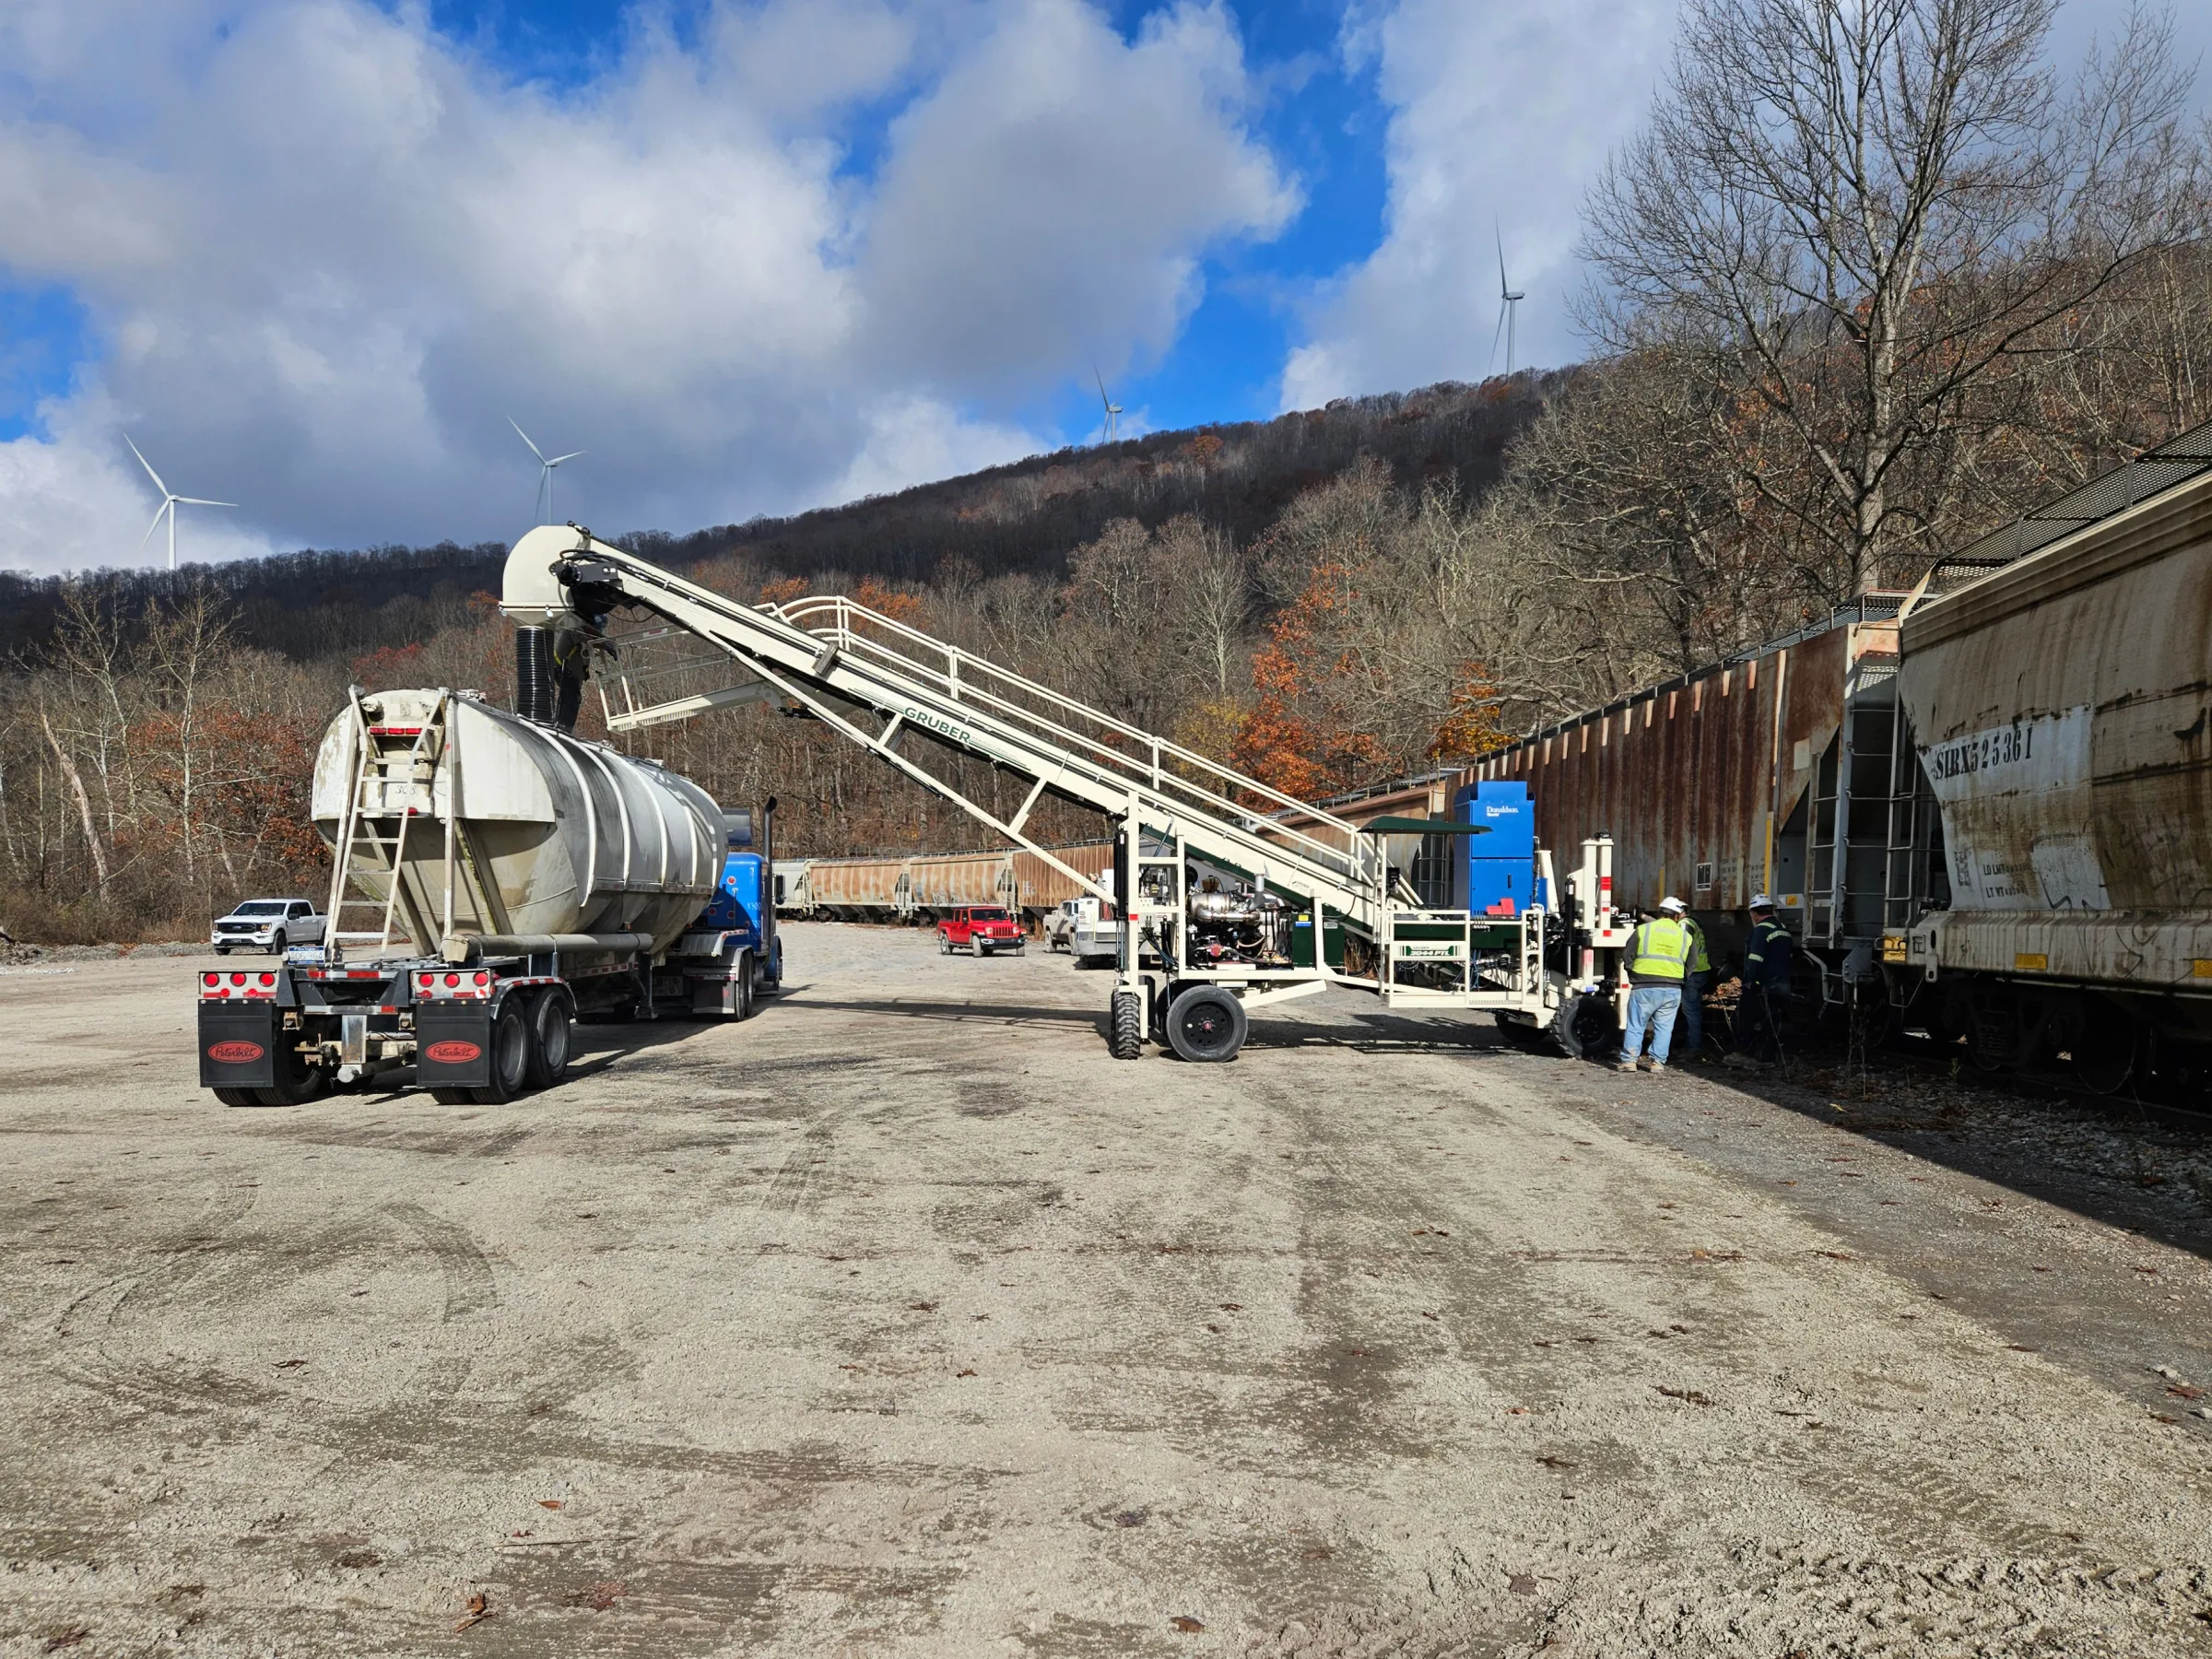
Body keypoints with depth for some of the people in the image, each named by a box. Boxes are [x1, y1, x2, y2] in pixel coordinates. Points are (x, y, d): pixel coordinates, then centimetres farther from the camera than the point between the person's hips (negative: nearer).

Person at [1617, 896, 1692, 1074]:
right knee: (1664, 1028, 9)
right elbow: (1689, 967, 15)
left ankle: (1629, 1060, 2)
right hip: (1672, 989, 2)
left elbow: (1629, 958, 5)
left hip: (1644, 987, -2)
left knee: (1635, 1026, 5)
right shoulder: (1685, 936, 9)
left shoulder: (1643, 929, 1)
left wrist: (1634, 979, 19)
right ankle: (1658, 1062, 7)